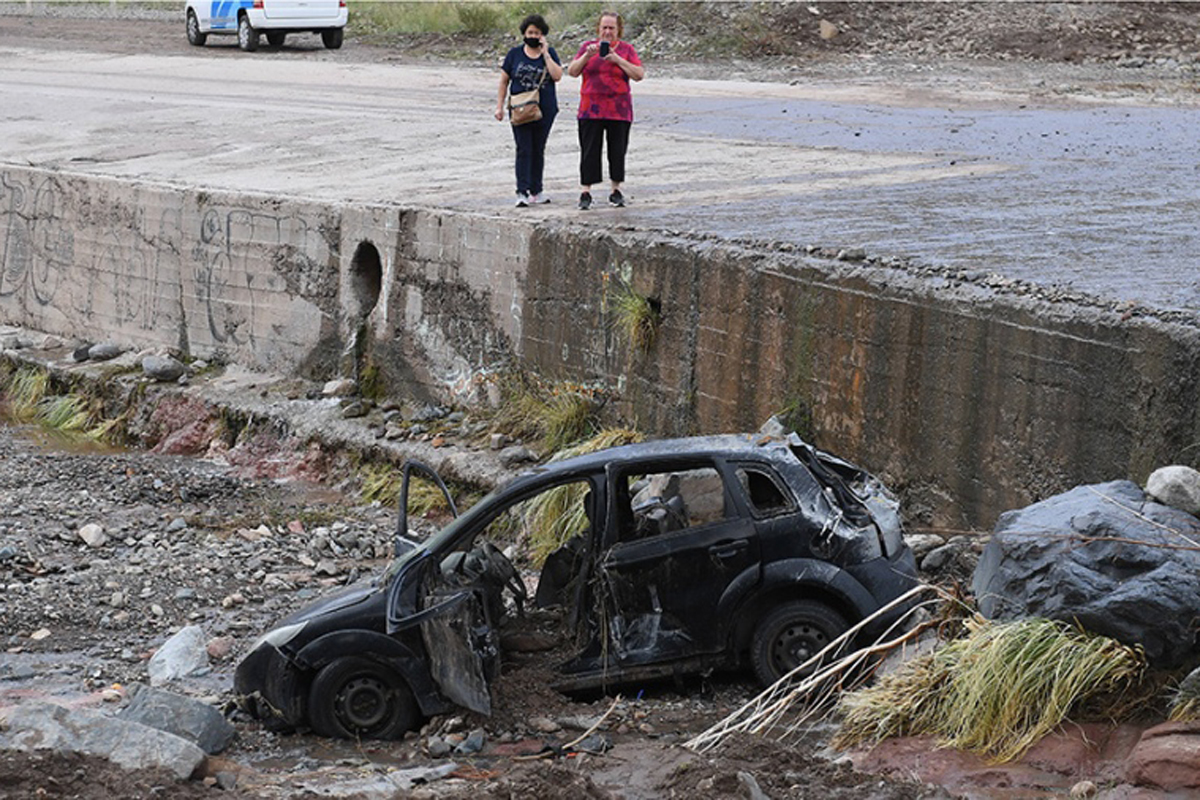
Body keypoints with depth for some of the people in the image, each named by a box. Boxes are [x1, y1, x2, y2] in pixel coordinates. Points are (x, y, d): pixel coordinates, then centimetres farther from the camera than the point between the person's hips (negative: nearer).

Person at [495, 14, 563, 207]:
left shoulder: (550, 53, 5)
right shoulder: (515, 53, 3)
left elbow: (557, 76, -9)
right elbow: (504, 81, 6)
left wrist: (545, 54, -12)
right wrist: (499, 106, 1)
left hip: (545, 110, 2)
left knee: (538, 151, 10)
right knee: (524, 150, -9)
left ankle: (536, 191, 20)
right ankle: (522, 192, -12)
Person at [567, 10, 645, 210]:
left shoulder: (627, 49, 6)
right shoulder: (588, 47, 9)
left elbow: (639, 74, -4)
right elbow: (572, 72, 2)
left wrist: (618, 60, -14)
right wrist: (587, 56, -13)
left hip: (619, 110, 0)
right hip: (591, 109, 0)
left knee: (617, 151, 4)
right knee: (589, 151, -4)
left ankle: (616, 191, 14)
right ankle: (585, 192, -4)